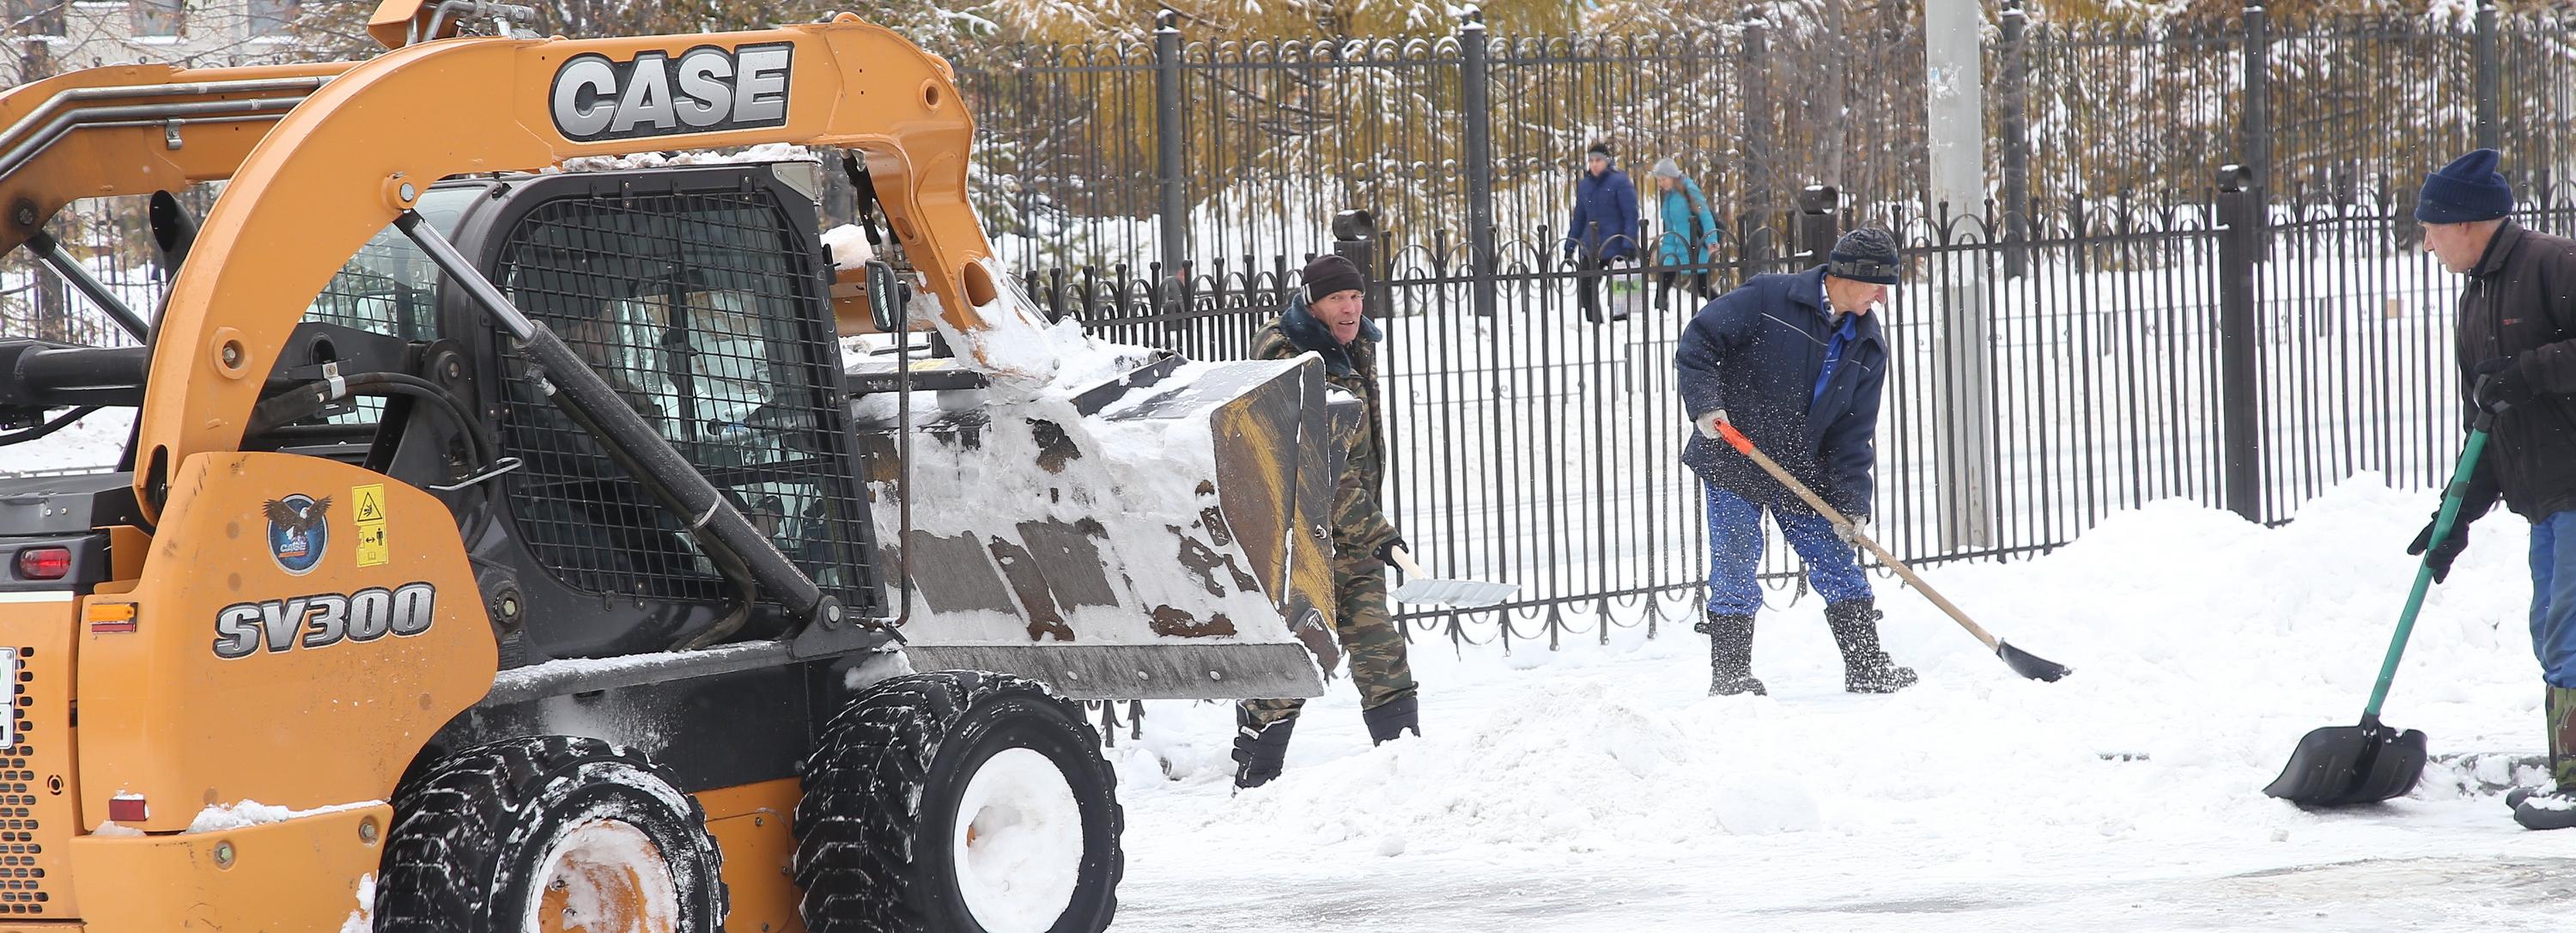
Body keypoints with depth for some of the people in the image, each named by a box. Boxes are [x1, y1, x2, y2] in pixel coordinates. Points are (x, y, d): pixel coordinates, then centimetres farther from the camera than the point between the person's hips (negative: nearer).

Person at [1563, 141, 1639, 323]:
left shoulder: (1619, 182, -7)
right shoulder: (1584, 185, 10)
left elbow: (1631, 215, -10)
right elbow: (1579, 218, 18)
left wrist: (1629, 245, -17)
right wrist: (1570, 246, 14)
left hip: (1614, 245, -5)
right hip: (1590, 245, 5)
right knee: (1585, 287, -1)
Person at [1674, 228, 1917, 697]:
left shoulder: (1867, 346, 2)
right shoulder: (1768, 300, -14)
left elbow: (1854, 431, 3)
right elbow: (1699, 340, -10)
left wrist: (1850, 503, -6)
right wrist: (1705, 404, -21)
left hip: (1802, 473, 5)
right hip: (1731, 461, -5)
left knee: (1837, 558, 4)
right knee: (1735, 565, -6)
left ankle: (1867, 667, 14)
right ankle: (1729, 675, 5)